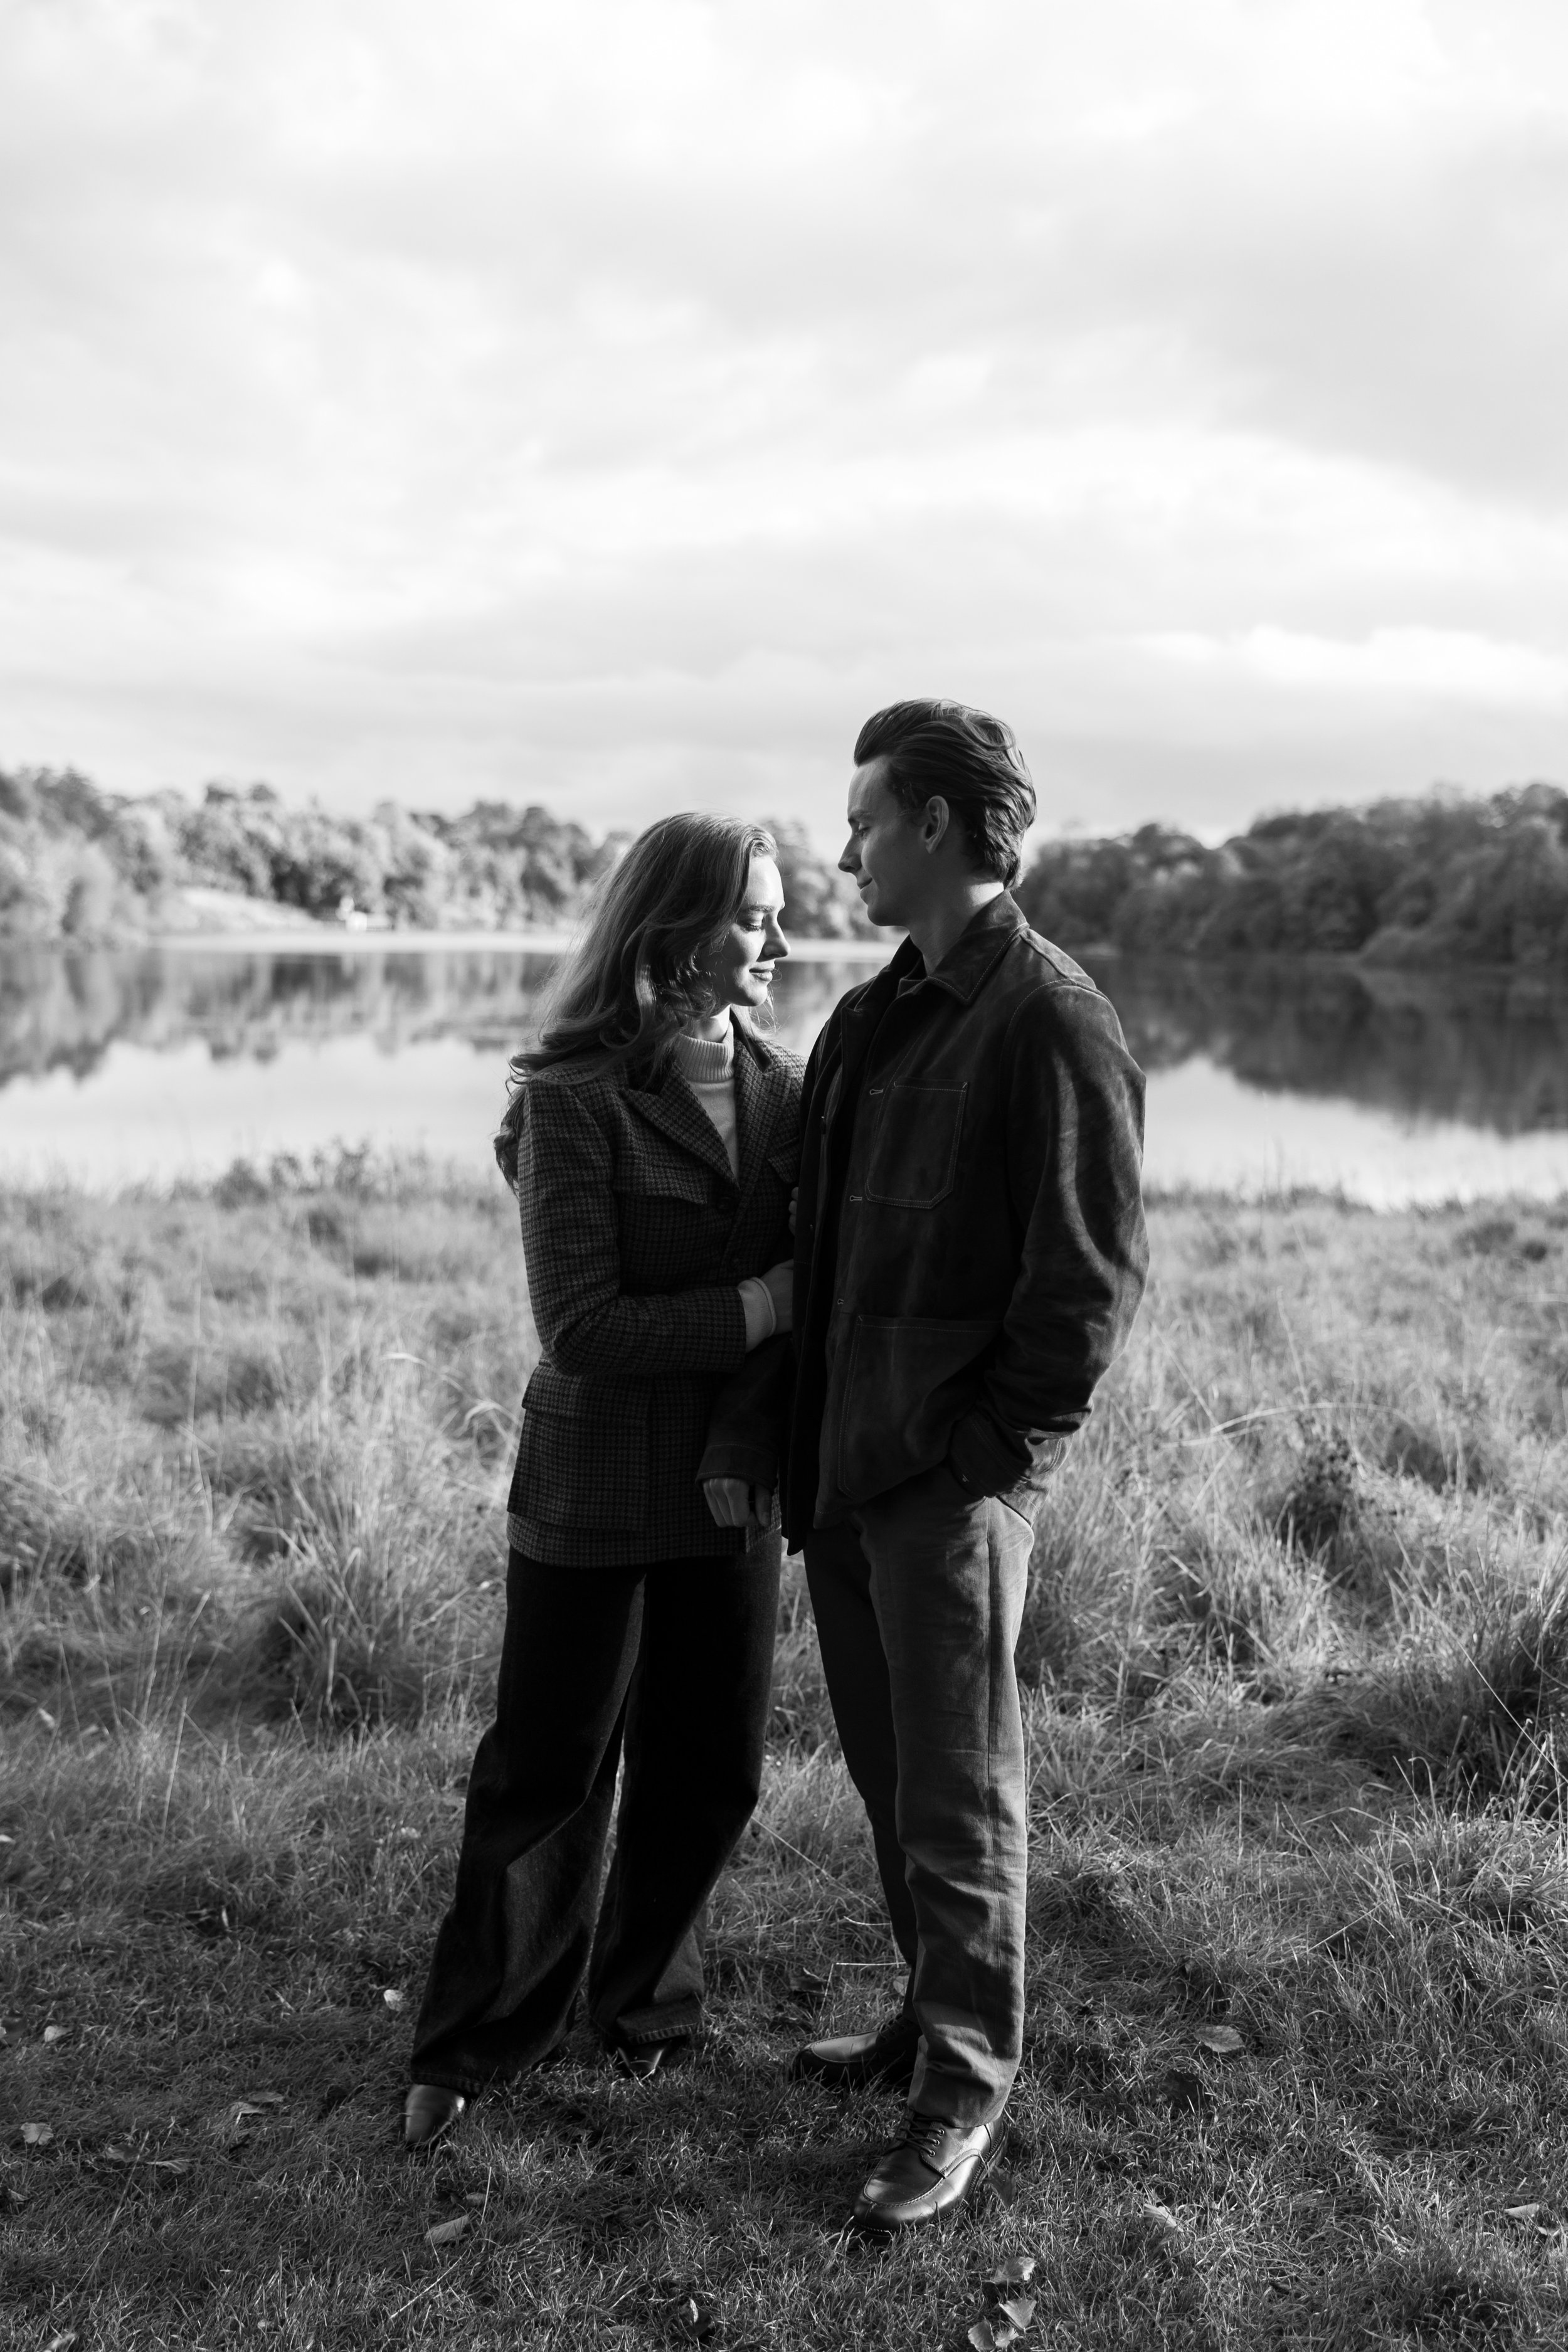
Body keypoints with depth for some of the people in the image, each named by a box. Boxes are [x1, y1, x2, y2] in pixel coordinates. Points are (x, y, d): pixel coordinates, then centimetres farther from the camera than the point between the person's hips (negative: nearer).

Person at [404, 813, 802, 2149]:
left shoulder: (786, 1090, 1)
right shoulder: (573, 1101, -14)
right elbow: (582, 1326, -19)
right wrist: (760, 1307, -24)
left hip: (732, 1493, 5)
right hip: (596, 1497, -4)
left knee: (710, 1776, 13)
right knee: (548, 1774, 8)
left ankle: (646, 1998, 37)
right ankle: (480, 2041, 27)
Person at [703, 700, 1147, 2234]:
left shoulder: (1052, 1025, -13)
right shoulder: (865, 1023, 13)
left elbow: (1093, 1275, -14)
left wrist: (996, 1450, -14)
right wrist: (745, 1428, 11)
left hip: (953, 1478, -8)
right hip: (840, 1467, 8)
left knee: (957, 1790, 2)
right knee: (887, 1771, 18)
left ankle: (964, 2093, 16)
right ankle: (937, 2018, 35)